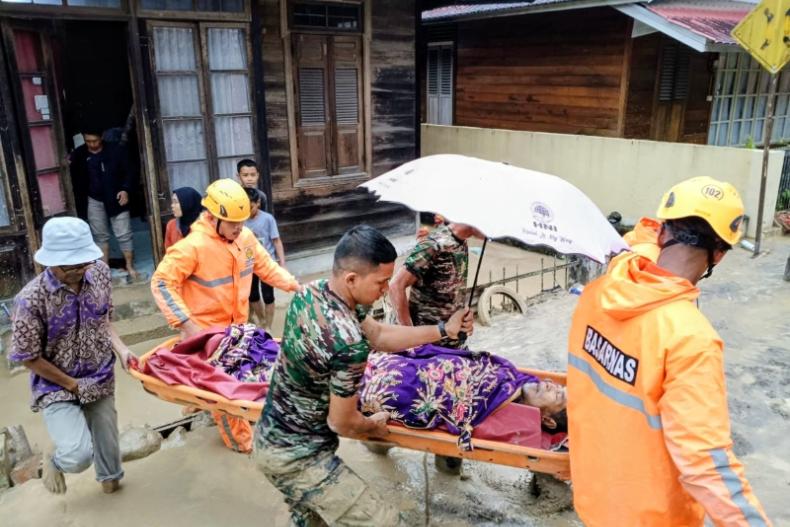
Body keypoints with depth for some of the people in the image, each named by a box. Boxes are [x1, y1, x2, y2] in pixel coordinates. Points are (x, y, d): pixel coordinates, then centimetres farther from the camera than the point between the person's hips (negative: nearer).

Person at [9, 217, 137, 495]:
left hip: (100, 379, 4)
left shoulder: (100, 272, -11)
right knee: (78, 455, -18)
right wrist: (72, 385, -11)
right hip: (56, 387, -4)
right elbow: (28, 357, -15)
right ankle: (55, 459, 19)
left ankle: (110, 478, 52)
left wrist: (121, 350, -10)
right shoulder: (31, 300, -25)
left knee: (106, 440, 18)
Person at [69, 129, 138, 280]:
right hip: (95, 201, 2)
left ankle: (130, 267, 10)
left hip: (116, 199, -2)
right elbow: (76, 178, 3)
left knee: (124, 234, -1)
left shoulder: (116, 150, -6)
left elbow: (128, 172, -3)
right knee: (100, 236, 10)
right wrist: (69, 166, -17)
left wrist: (125, 189, -17)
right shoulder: (79, 154, -1)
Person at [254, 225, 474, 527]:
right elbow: (342, 423, -20)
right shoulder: (349, 343, -34)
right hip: (297, 456, -9)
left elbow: (377, 335, 5)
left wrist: (443, 330, 2)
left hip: (270, 437, 9)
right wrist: (375, 427, 2)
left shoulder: (309, 292, -7)